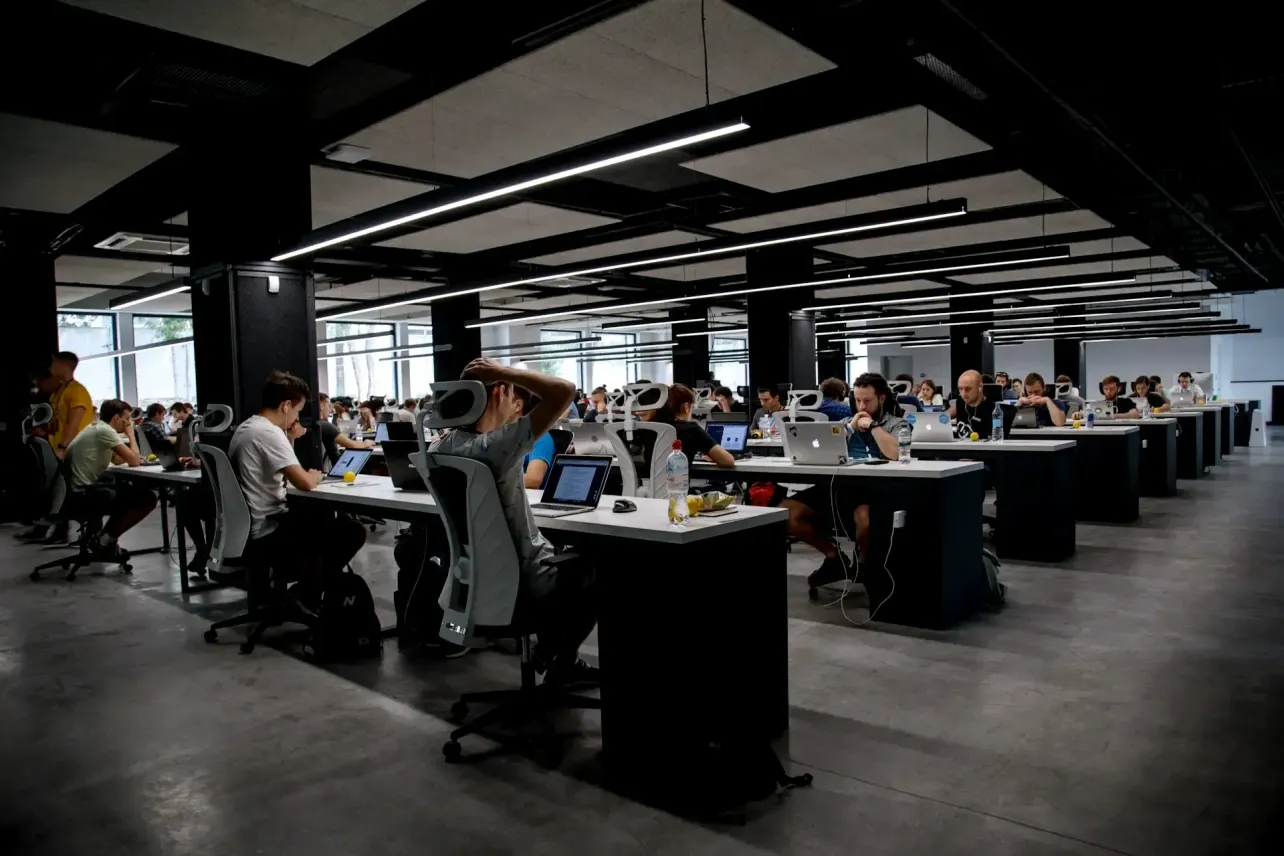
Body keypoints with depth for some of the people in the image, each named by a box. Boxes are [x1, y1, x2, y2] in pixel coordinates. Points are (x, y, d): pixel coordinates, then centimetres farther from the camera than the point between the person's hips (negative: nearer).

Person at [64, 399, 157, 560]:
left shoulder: (96, 428, 15)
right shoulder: (104, 430, -15)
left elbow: (117, 459, 23)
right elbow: (134, 461, -15)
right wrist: (130, 433, -4)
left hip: (79, 490, 10)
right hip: (85, 494, -10)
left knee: (128, 490, 25)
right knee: (148, 498, -10)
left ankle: (103, 538, 19)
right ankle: (106, 541, -2)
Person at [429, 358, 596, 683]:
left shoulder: (442, 446, -6)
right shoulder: (497, 446, -31)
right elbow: (564, 390, -35)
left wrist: (463, 386, 7)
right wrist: (503, 371, -26)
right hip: (525, 581, -8)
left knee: (570, 558, 32)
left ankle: (551, 650, 35)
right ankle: (562, 660, 26)